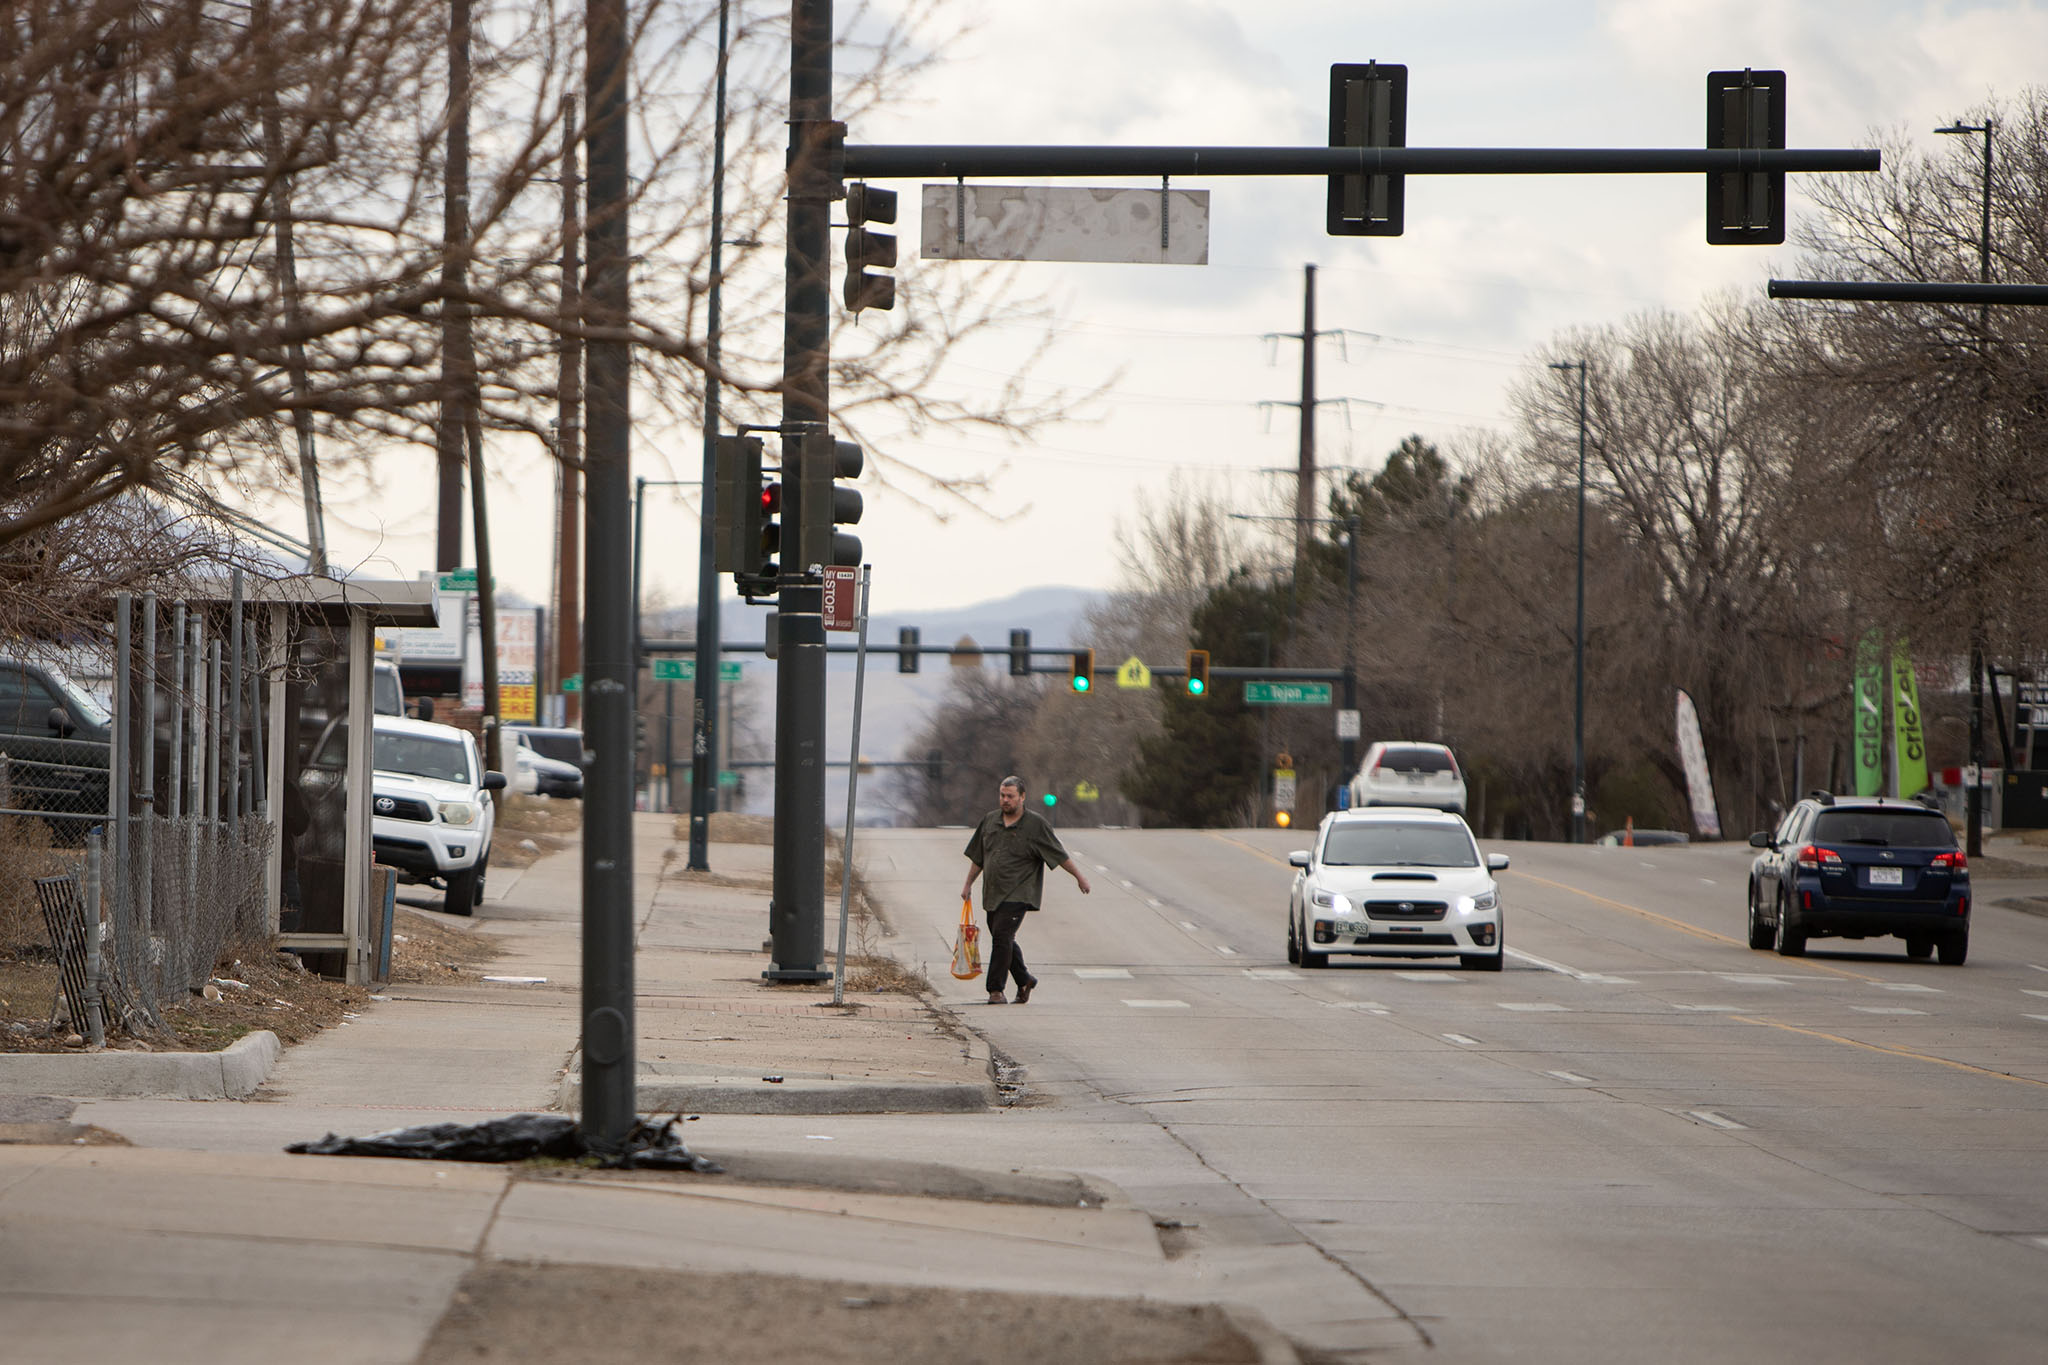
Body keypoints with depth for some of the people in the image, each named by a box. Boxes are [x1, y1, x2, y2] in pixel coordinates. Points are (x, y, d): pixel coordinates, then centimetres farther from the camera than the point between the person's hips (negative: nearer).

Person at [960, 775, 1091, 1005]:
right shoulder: (990, 821, 10)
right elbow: (978, 856, 20)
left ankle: (996, 990, -14)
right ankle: (1024, 981, 32)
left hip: (1017, 893, -6)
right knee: (1002, 940, 12)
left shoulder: (1035, 824, -4)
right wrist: (968, 884, 20)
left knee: (1002, 937, -17)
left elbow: (1059, 855, 1)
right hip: (992, 893, 6)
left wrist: (1079, 876, 4)